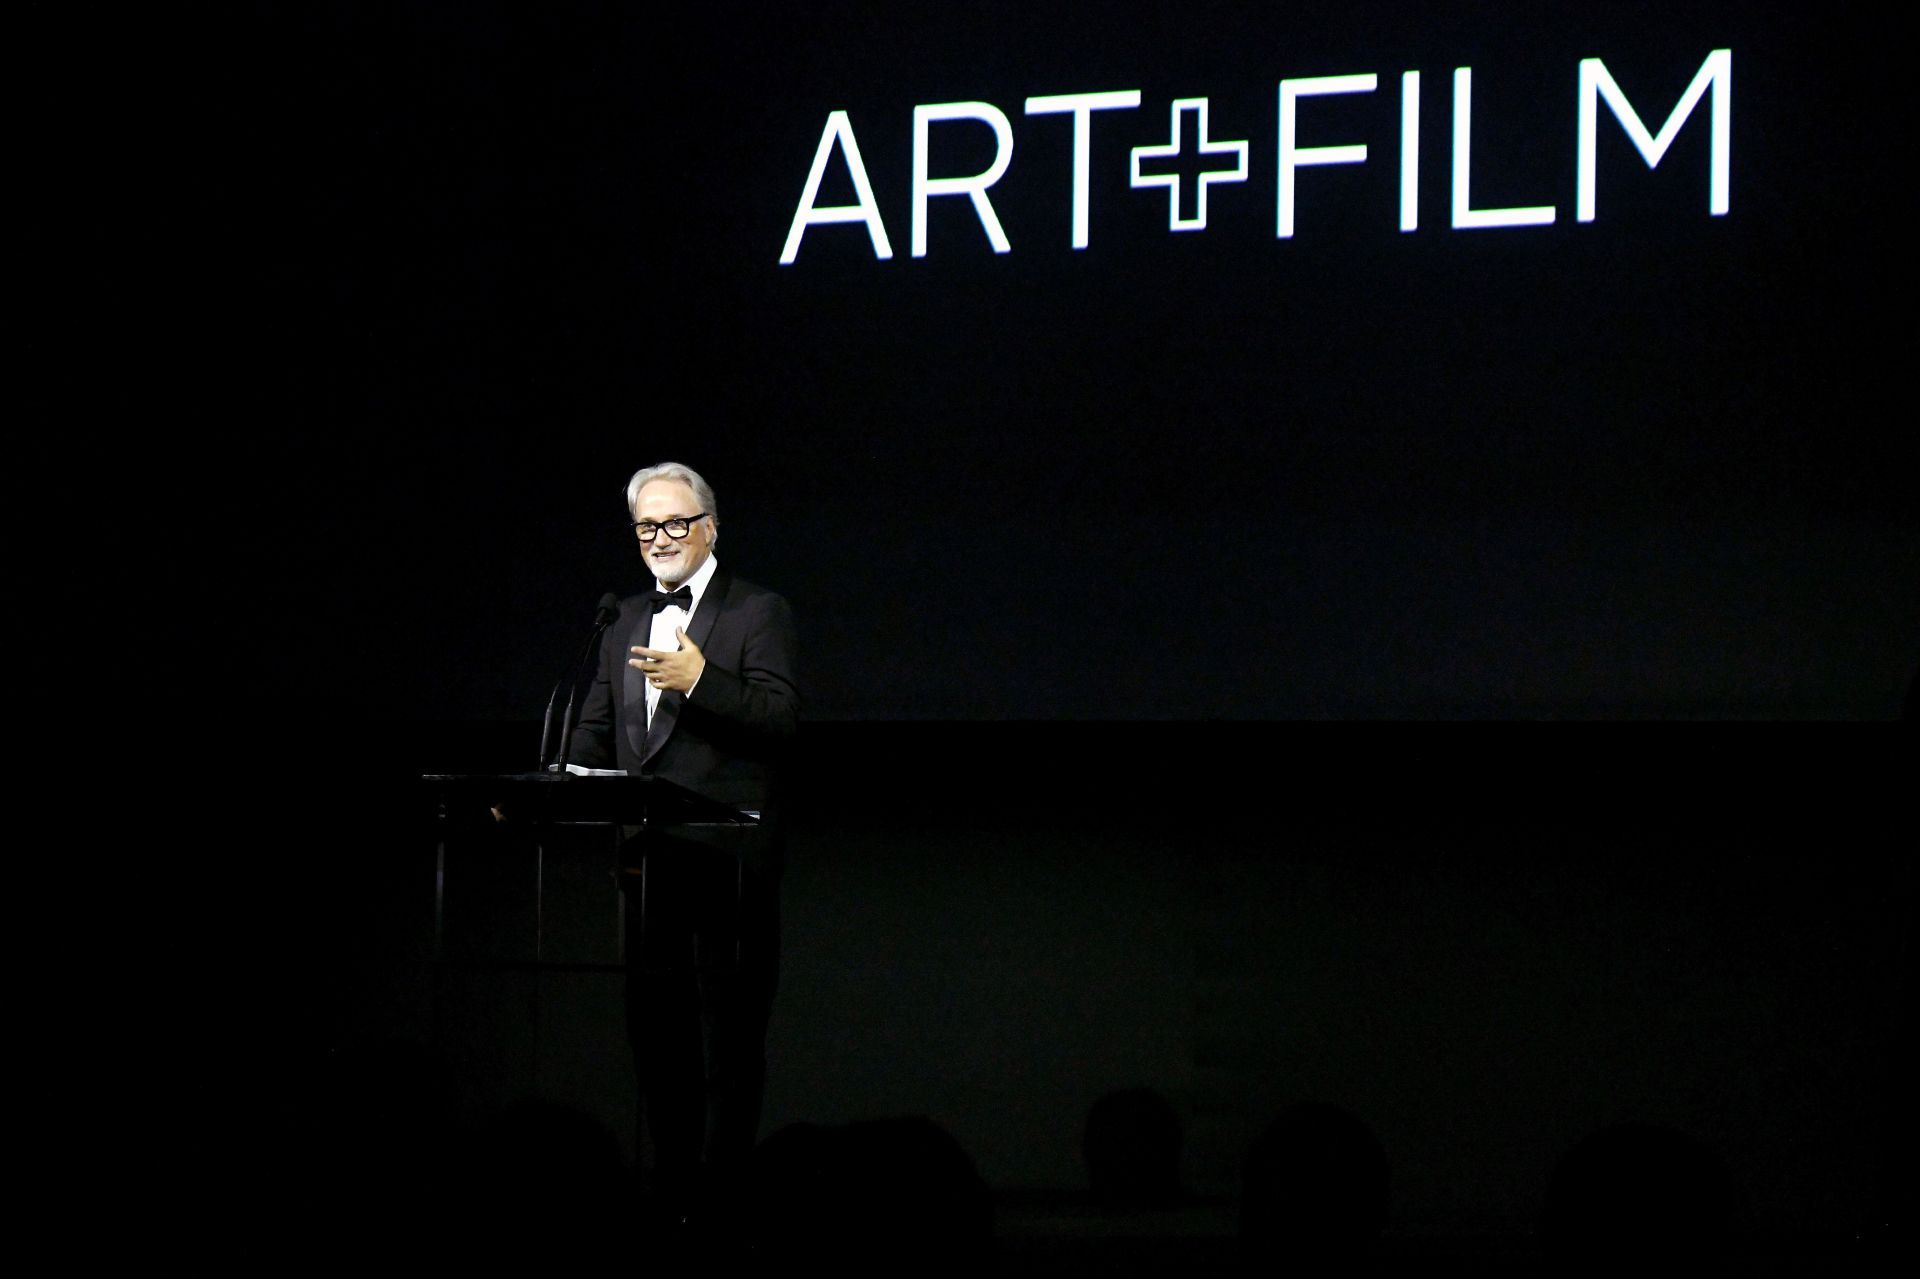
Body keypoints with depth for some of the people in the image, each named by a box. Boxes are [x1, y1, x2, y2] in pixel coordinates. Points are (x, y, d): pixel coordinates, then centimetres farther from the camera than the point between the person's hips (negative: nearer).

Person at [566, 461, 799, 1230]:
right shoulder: (626, 624, 18)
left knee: (728, 1040, -6)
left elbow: (781, 717, -12)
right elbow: (596, 738, 16)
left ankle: (721, 1200, -5)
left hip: (728, 865, -6)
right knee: (653, 1031, 8)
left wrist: (701, 681, -25)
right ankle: (663, 1201, 13)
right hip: (648, 865, 6)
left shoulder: (757, 613, 0)